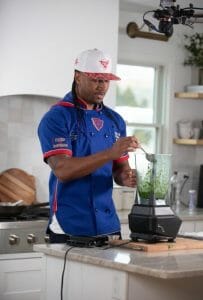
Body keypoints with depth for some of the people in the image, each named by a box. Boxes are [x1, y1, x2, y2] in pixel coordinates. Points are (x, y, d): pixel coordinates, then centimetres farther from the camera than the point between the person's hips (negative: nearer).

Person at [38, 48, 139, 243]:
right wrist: (110, 153, -28)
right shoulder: (56, 118, -8)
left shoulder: (115, 120, 10)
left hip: (109, 225, 6)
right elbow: (62, 170, -20)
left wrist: (125, 178, -8)